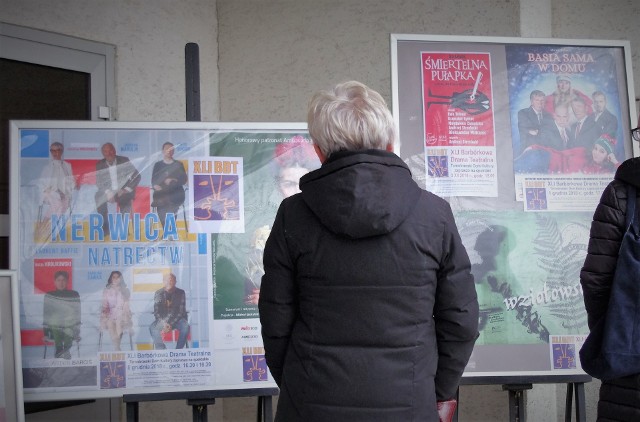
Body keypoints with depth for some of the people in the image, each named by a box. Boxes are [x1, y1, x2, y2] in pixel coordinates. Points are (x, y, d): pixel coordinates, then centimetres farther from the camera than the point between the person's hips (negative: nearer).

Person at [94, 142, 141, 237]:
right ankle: (105, 228, -15)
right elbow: (99, 182, -6)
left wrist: (125, 190, -18)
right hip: (109, 192, 1)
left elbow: (137, 176, -9)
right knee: (99, 196, -23)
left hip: (123, 191, 0)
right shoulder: (100, 164, -1)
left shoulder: (124, 160, -6)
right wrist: (108, 192, -24)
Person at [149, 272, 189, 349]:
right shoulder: (158, 293, -1)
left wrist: (171, 324, -17)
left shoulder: (180, 293, -3)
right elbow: (156, 312, -3)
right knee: (152, 328, -29)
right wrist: (164, 323, -21)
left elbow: (181, 311, -5)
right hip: (163, 319, 1)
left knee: (185, 326, -33)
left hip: (176, 319, -1)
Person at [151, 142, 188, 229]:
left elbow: (184, 180, 4)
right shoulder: (157, 165, 16)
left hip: (174, 195, -2)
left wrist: (173, 181, -13)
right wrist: (155, 185, -15)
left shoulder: (178, 165, 13)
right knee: (162, 218, -10)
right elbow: (153, 180, 9)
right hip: (161, 195, 2)